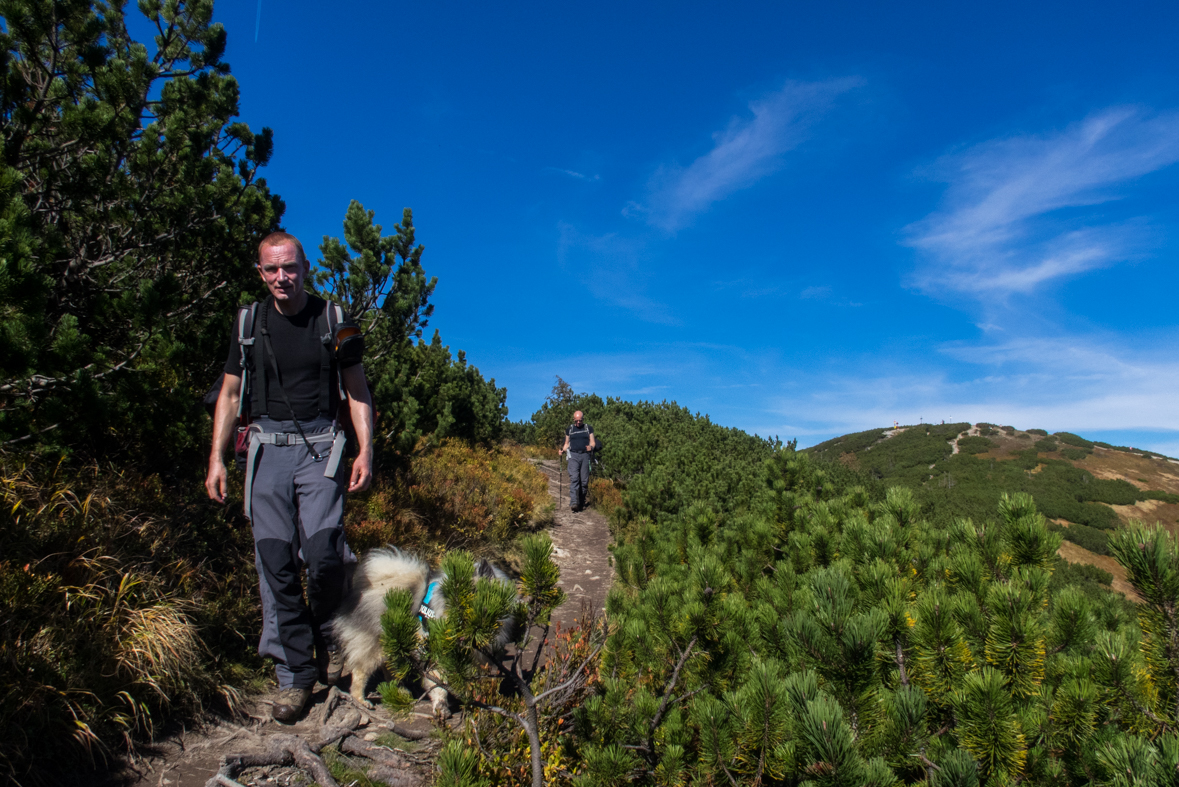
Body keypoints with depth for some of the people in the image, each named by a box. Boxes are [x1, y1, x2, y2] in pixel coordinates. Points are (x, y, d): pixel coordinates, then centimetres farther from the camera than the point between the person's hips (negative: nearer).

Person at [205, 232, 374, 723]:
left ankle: (328, 634, 14)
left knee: (322, 552, -16)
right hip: (267, 447, 2)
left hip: (319, 446, -2)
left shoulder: (332, 319, 4)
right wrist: (216, 459, 6)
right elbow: (230, 394, 14)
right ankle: (294, 675, 10)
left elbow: (357, 390, 6)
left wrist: (365, 450, -4)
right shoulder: (249, 323, 10)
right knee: (275, 563, -1)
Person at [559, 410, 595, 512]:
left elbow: (593, 442, 10)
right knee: (574, 478, -15)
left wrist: (591, 446, -12)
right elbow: (567, 443, 19)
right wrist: (563, 450, -1)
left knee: (584, 480, 0)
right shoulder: (569, 429, 14)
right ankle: (574, 503, -24)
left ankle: (582, 502, 10)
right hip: (573, 455, -1)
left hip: (585, 455, 1)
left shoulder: (589, 428, 12)